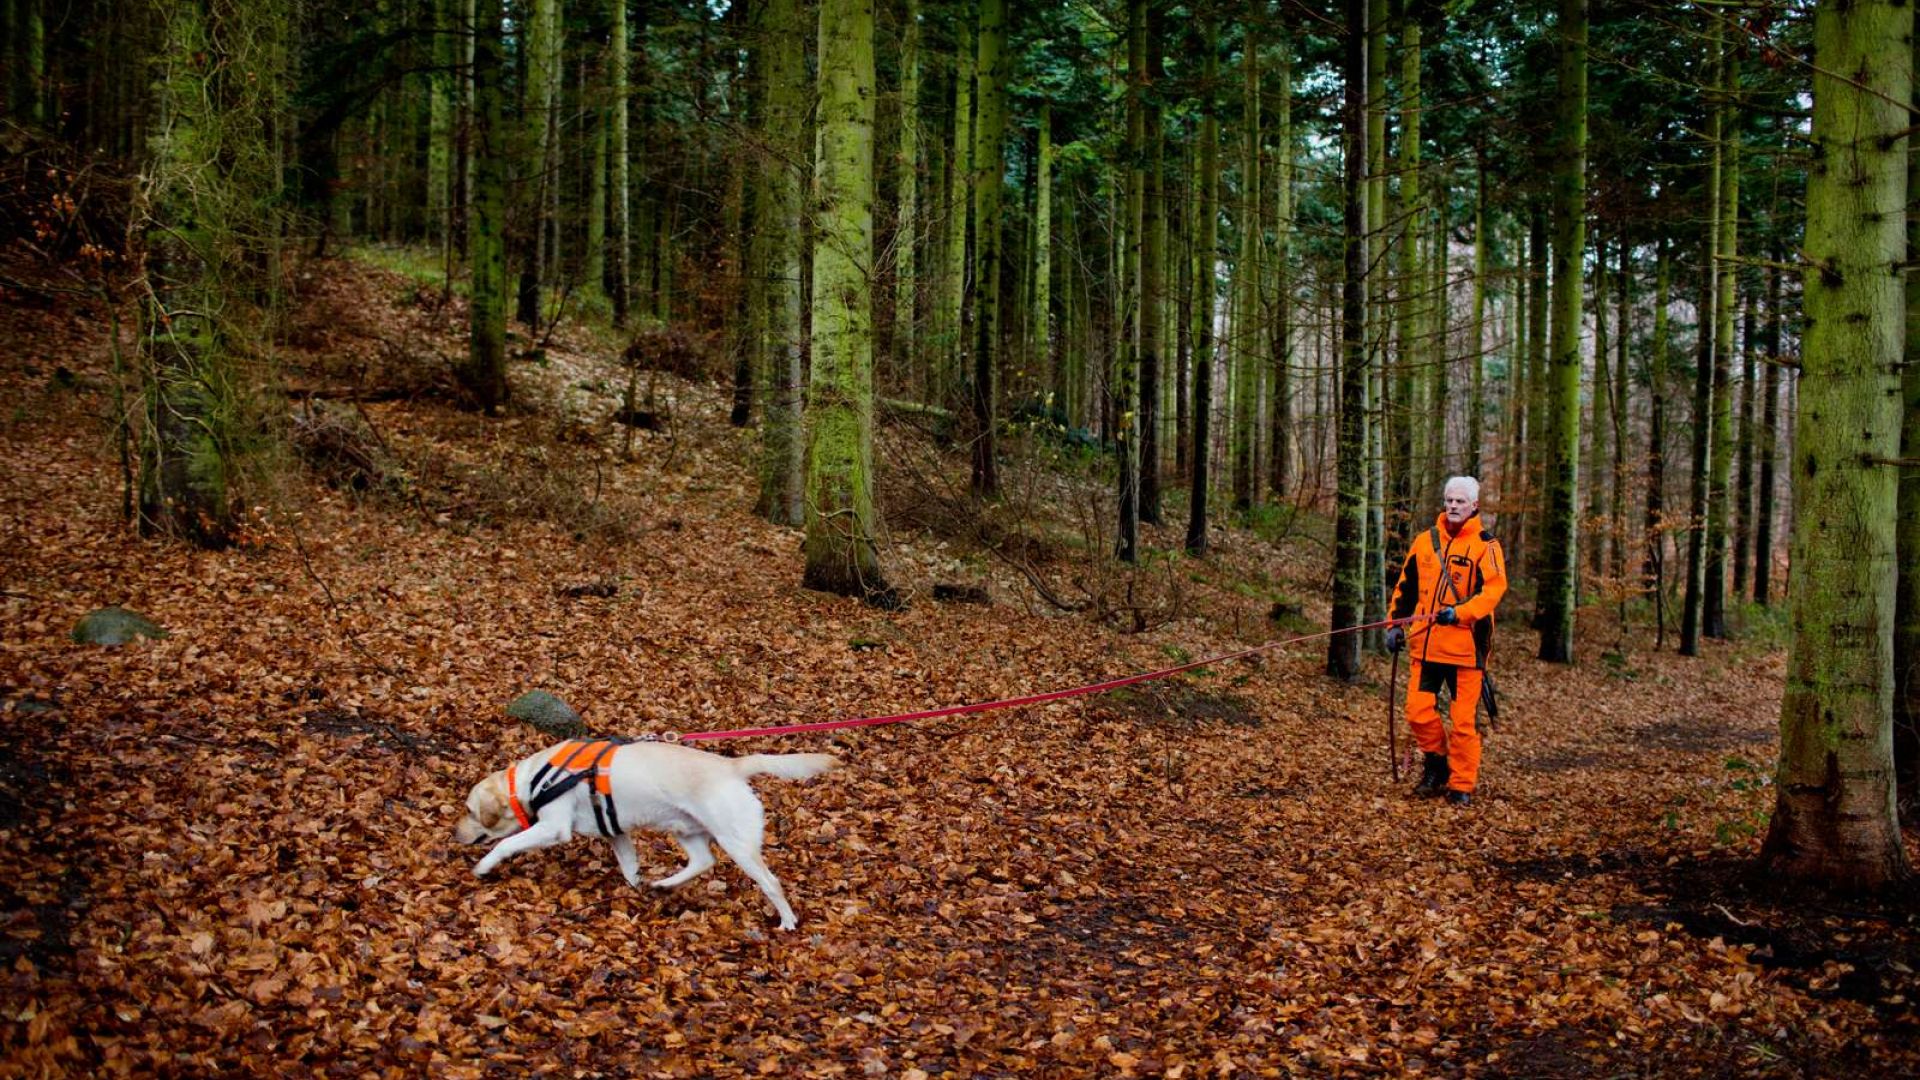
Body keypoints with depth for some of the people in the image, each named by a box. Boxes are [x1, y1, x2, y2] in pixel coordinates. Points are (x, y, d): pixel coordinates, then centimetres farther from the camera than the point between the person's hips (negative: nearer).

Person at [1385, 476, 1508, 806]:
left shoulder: (1485, 545, -3)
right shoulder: (1425, 541, 11)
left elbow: (1494, 589, -15)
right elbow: (1406, 586, 20)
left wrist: (1460, 612, -27)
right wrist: (1396, 624, 15)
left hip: (1466, 646, -4)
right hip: (1425, 644, 4)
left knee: (1464, 719, 0)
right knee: (1418, 712, 1)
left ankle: (1461, 785, 13)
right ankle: (1436, 764, 26)